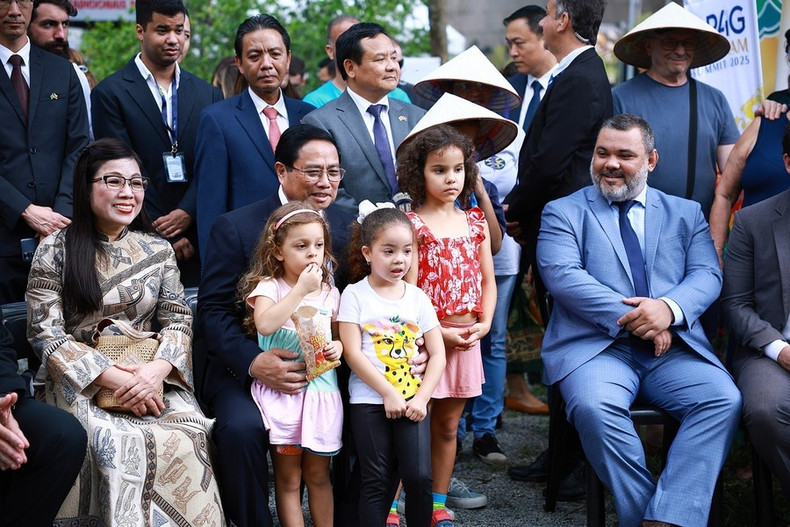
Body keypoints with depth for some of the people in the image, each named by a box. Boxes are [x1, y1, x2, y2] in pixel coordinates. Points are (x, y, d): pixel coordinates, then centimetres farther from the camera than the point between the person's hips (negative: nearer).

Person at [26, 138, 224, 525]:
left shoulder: (158, 251, 10)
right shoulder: (55, 249, -1)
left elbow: (178, 319, 6)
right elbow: (45, 333, -6)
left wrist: (157, 370, -16)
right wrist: (112, 377, -16)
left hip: (149, 375, 3)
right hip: (80, 383, -3)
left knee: (188, 433, -27)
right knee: (121, 444, -33)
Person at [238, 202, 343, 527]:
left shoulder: (329, 292, 9)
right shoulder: (269, 286, -5)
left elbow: (339, 335, 19)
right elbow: (265, 324, -24)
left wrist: (338, 348, -5)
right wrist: (301, 289, -22)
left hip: (322, 387, 4)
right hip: (281, 388, -3)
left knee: (318, 475, 11)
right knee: (288, 477, 4)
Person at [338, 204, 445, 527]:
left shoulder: (417, 298, 8)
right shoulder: (355, 295, -1)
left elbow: (437, 354, 6)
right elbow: (352, 353, -9)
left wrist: (421, 398, -7)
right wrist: (389, 393, -14)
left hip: (413, 400, 2)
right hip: (369, 401, -2)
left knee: (419, 476, -8)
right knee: (377, 481, 0)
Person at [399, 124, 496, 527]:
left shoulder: (475, 221, 10)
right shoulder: (413, 224, -7)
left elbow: (487, 280, 12)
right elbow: (408, 289, -12)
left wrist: (484, 323, -3)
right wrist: (440, 332, -16)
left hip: (467, 339, 5)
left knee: (447, 426, 14)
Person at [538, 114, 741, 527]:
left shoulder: (686, 213, 21)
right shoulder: (563, 212, 13)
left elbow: (707, 275, 8)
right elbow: (563, 276, -4)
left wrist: (670, 307, -15)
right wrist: (633, 318, -13)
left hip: (674, 350, 2)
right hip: (596, 347, -2)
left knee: (724, 399, -26)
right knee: (594, 407, -34)